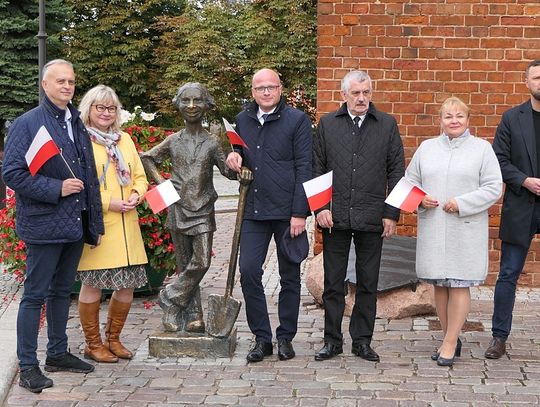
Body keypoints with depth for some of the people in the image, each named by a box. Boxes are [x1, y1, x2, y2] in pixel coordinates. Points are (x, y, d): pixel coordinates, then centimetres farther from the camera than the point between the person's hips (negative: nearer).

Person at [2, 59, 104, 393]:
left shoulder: (77, 124, 12)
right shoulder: (27, 124, -9)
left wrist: (95, 221, 14)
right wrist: (56, 189, -19)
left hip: (75, 225, 7)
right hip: (44, 224, -7)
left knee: (62, 291, 17)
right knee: (35, 295, -1)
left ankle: (58, 353, 29)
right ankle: (28, 365, 6)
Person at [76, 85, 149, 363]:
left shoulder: (125, 139, 15)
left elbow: (139, 175, 19)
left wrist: (136, 194, -2)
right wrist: (108, 202, -15)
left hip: (126, 226, 6)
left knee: (127, 285, 8)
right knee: (92, 284, 0)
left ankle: (113, 338, 25)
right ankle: (93, 344, 15)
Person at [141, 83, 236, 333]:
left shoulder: (212, 143, 2)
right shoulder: (173, 141, 5)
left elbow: (228, 171, 0)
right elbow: (146, 158, 19)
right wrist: (159, 181, 7)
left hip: (203, 210, -1)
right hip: (178, 208, 1)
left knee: (201, 262, -12)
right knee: (185, 264, 4)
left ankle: (170, 299, 5)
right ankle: (193, 316, 10)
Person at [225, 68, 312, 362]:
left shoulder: (297, 120, -3)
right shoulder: (242, 120, 11)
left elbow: (303, 169, -7)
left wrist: (299, 213, -13)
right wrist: (235, 157, 1)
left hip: (287, 211, -4)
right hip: (253, 210, 4)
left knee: (290, 276, 6)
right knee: (249, 271, -3)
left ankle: (285, 337, 18)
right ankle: (262, 338, 8)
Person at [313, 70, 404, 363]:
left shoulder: (387, 125, 5)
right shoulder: (327, 124, 6)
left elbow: (396, 172, 4)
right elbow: (316, 168, 6)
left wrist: (391, 213, -2)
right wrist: (320, 207, -4)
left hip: (372, 217, 0)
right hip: (335, 217, 0)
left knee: (368, 283, 7)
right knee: (333, 283, 6)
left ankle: (362, 341, 18)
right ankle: (332, 340, 16)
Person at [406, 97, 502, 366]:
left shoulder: (482, 149, 2)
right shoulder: (427, 148, 12)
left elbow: (493, 188, -3)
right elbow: (410, 180, 15)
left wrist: (462, 203, -14)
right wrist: (420, 198, -7)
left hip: (465, 230, -3)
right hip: (432, 229, 4)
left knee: (459, 286, -3)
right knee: (439, 285, 8)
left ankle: (449, 344, 4)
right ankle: (451, 339, 22)